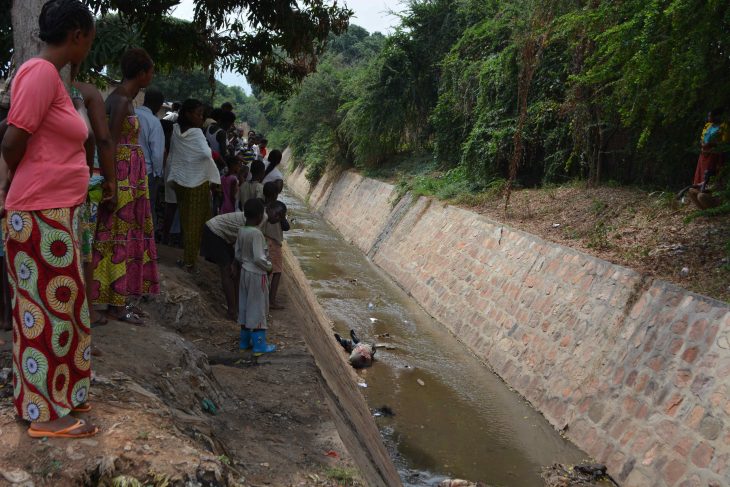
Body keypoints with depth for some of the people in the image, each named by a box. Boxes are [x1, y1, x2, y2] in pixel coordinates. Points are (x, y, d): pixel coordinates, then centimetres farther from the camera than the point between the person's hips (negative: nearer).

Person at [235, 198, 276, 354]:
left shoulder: (241, 231, 1)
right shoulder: (256, 233, -22)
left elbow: (237, 255, 8)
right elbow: (259, 258, -25)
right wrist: (268, 267, -9)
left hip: (245, 272, 8)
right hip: (257, 274, -8)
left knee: (245, 306, 14)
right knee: (258, 308, 0)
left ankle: (244, 340, 24)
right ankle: (259, 344, 7)